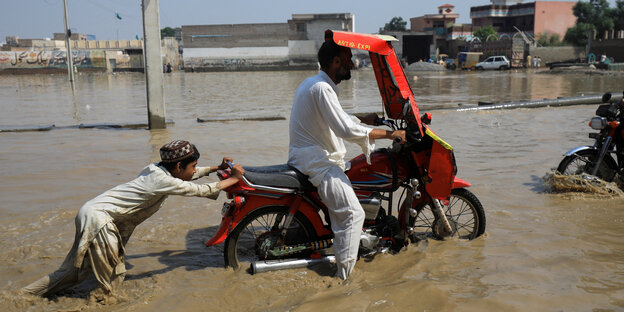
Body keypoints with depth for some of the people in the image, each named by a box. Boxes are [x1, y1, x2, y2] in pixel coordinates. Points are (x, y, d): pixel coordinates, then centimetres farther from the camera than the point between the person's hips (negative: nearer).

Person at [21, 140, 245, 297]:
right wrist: (233, 179, -6)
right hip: (98, 217, -10)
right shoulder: (163, 181, -21)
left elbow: (189, 175, 23)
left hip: (92, 213, 10)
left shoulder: (160, 170, 4)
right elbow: (201, 190, -16)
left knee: (75, 270, 19)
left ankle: (25, 294, 28)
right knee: (113, 277, 0)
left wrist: (216, 168, 20)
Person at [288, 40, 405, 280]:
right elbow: (347, 129, -27)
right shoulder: (322, 88, -19)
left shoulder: (313, 83, 14)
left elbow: (337, 119, 26)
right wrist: (389, 133, -21)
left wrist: (366, 119, 22)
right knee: (352, 214, -16)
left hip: (311, 157, 11)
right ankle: (344, 275, -11)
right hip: (317, 162, -11)